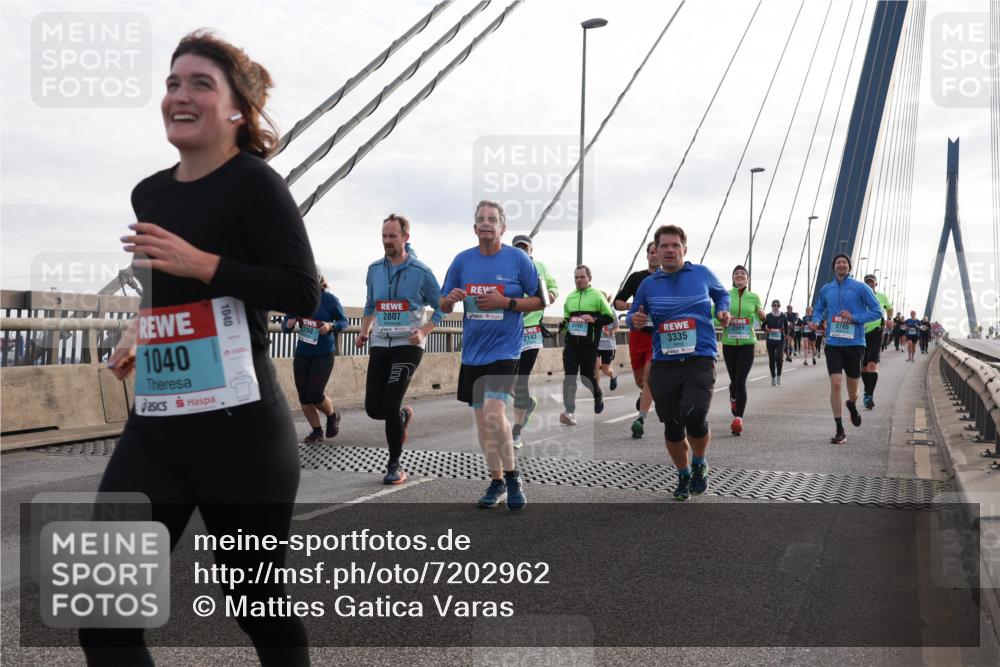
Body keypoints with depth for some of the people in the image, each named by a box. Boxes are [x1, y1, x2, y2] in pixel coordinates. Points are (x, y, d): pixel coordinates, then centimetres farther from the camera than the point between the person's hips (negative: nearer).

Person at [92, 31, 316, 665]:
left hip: (240, 428, -6)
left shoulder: (253, 182, -8)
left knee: (259, 603, 9)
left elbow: (303, 293, -16)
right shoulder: (149, 193, 13)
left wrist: (202, 263, -22)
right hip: (155, 425, 7)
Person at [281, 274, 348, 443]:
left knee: (315, 395, -9)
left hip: (324, 354, -4)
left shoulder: (329, 299, -10)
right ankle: (316, 431, 22)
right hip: (302, 354, 4)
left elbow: (344, 322, -2)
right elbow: (284, 324, 5)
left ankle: (333, 417, 23)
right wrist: (288, 325, -18)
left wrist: (331, 326, -22)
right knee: (304, 397, 4)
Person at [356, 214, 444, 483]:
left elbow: (441, 307, 2)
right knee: (373, 408, 0)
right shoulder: (374, 269, 7)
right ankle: (403, 416, 37)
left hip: (408, 345, -4)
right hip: (380, 345, 5)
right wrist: (364, 331, 6)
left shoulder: (421, 272, -6)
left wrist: (423, 332, -12)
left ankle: (394, 466, 3)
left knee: (390, 404, -14)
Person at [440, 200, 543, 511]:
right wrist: (450, 299, -12)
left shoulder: (518, 258, -4)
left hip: (505, 349, -4)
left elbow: (540, 301, -1)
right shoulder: (462, 260, 6)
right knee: (482, 419, 10)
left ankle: (512, 477, 1)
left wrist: (506, 302, -15)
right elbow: (444, 305, 11)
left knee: (494, 412, -18)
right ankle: (497, 481, 24)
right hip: (472, 352, 5)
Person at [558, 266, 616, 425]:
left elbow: (610, 316, -2)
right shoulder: (569, 297, 14)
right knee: (569, 377, -6)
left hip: (589, 345, -4)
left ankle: (598, 394, 41)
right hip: (571, 343, 4)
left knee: (587, 377, 6)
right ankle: (569, 413, -7)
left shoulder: (597, 295, -2)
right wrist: (564, 324, 5)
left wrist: (595, 319, -18)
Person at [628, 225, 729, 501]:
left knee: (694, 416, -21)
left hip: (700, 360, -2)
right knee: (672, 427, 6)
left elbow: (721, 293, 25)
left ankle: (699, 463, 10)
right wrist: (634, 320, -7)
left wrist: (722, 310, 4)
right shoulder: (649, 284, 6)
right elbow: (633, 316, 17)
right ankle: (683, 476, 31)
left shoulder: (702, 273, 5)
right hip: (663, 364, 2)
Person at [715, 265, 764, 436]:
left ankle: (738, 418, -10)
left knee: (741, 381, -12)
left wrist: (761, 318, -9)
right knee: (734, 381, 13)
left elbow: (758, 322, 14)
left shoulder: (754, 298, 4)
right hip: (729, 343, 1)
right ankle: (734, 400, 45)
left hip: (747, 343, -1)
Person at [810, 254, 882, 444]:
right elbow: (819, 310, 21)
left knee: (852, 390, 9)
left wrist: (854, 318, -14)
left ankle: (852, 405, 48)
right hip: (833, 344, 1)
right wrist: (816, 321, -1)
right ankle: (840, 431, -4)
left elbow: (877, 311, -2)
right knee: (835, 384, -11)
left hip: (854, 343, -1)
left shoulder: (860, 287, -3)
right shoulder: (826, 289, 7)